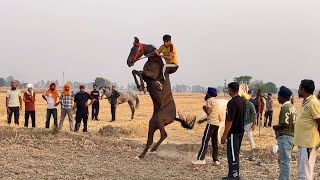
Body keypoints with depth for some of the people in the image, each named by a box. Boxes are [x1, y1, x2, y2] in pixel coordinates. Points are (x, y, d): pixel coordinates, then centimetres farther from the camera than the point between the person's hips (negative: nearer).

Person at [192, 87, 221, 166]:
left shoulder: (209, 100, -6)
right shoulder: (216, 101, 21)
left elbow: (208, 112, -16)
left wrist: (204, 108, 4)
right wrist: (203, 120, 30)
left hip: (211, 123, -9)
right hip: (217, 123, 9)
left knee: (205, 140, -10)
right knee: (214, 142, 9)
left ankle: (201, 159, -15)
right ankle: (215, 160, 7)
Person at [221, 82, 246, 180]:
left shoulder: (232, 103, -21)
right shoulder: (243, 101, 7)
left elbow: (229, 120, -22)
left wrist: (224, 135, -18)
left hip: (233, 132, -9)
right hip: (241, 131, 9)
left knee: (232, 155, -3)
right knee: (235, 154, 16)